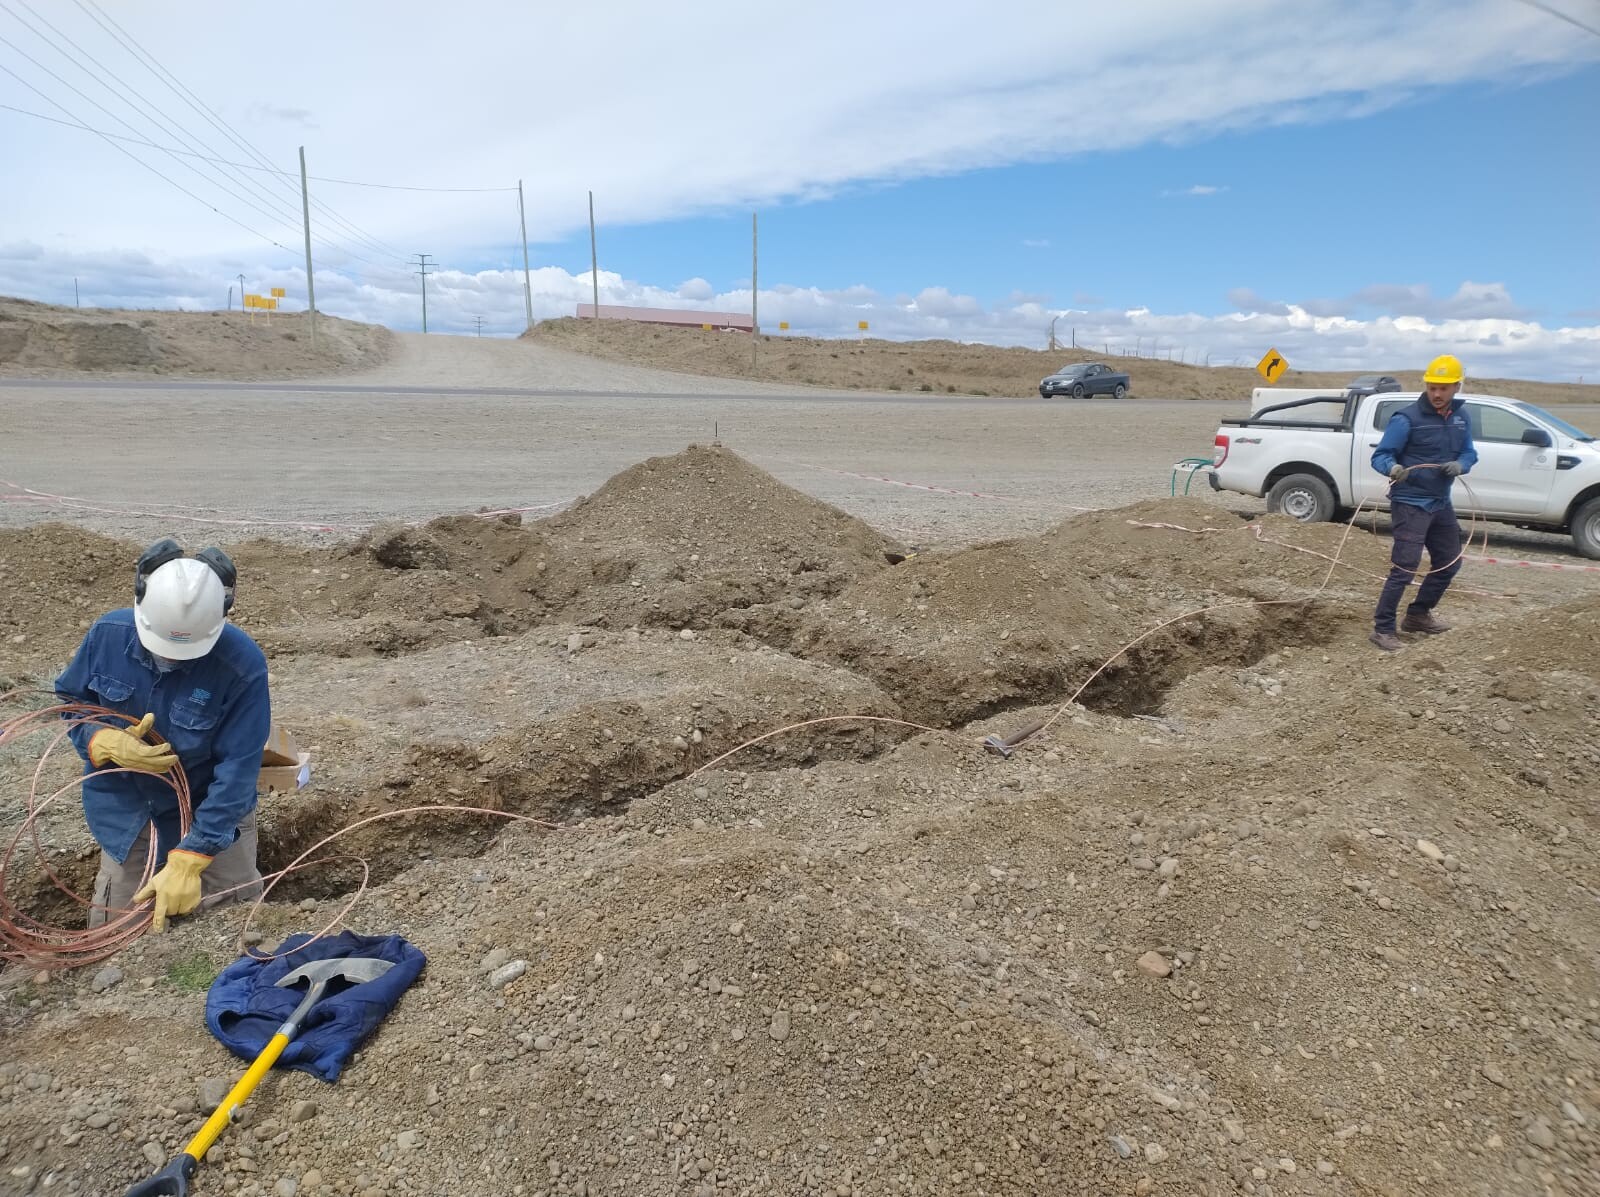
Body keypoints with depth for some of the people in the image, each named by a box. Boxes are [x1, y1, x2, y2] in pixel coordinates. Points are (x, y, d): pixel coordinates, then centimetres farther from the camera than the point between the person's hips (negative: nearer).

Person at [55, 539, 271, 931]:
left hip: (211, 809, -2)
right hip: (126, 807, 3)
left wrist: (187, 861, -29)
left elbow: (237, 769, -26)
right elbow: (69, 702, 0)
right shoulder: (108, 633, -18)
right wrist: (106, 743, -23)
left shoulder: (244, 664, -30)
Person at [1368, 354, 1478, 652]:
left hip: (1441, 503, 8)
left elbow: (1469, 452, 11)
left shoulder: (1460, 416, 7)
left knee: (1449, 563, 18)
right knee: (1404, 568, -13)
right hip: (1410, 504, -8)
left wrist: (1460, 464, -12)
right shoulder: (1407, 418, -14)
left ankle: (1418, 615, 34)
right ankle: (1383, 629, -5)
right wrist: (1393, 467, -38)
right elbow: (1380, 455, -15)